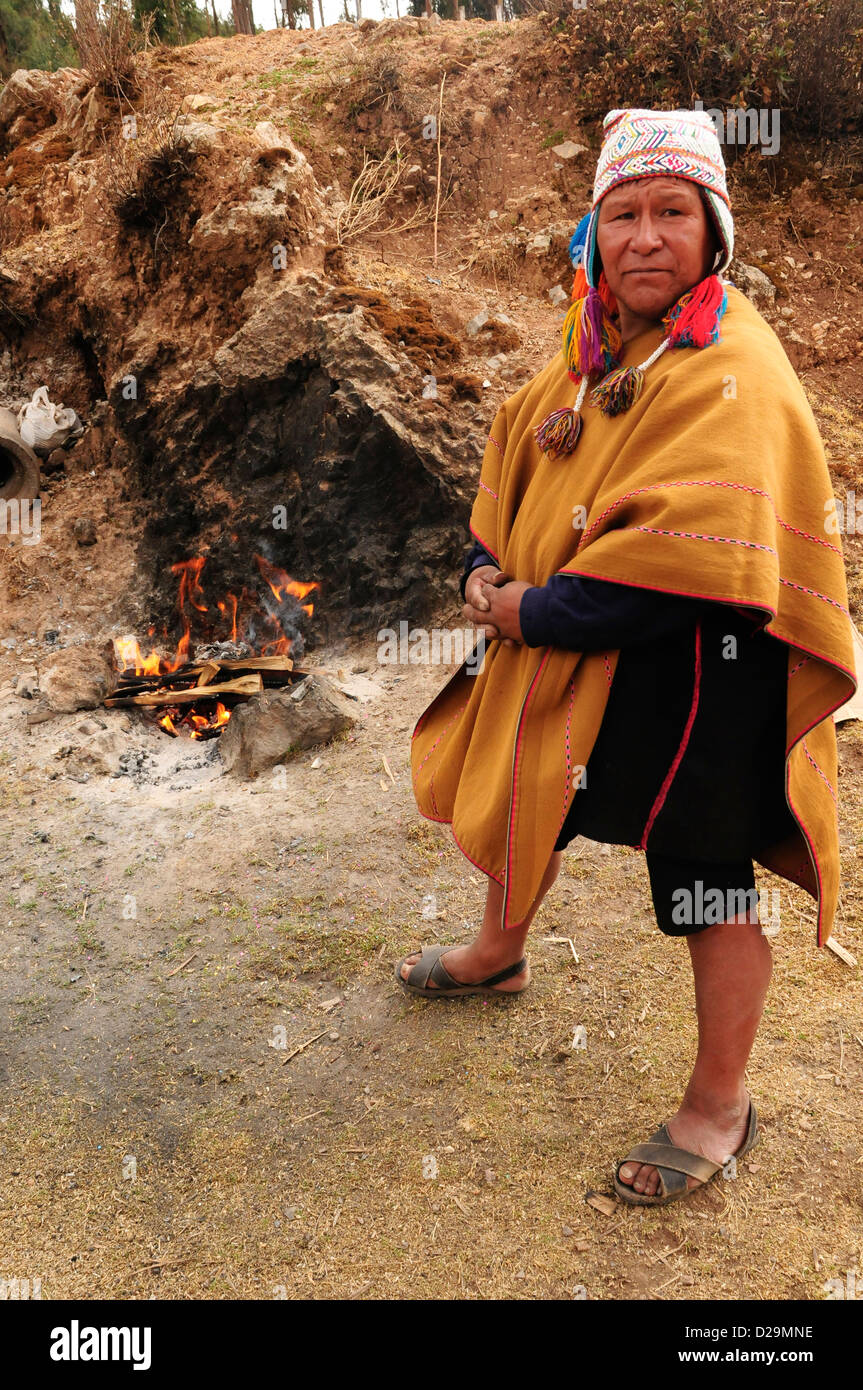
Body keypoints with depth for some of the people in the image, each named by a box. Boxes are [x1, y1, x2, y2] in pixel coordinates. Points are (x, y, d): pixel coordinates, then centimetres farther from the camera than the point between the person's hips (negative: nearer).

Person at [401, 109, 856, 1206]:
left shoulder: (734, 374, -21)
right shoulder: (593, 348, 4)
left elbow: (690, 558, -31)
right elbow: (513, 452, 14)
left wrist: (535, 610, -22)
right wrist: (489, 570, -3)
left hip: (692, 674, -8)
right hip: (560, 659, 9)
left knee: (707, 885, 5)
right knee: (525, 799, 26)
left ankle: (720, 1106, 27)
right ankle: (499, 954, 56)